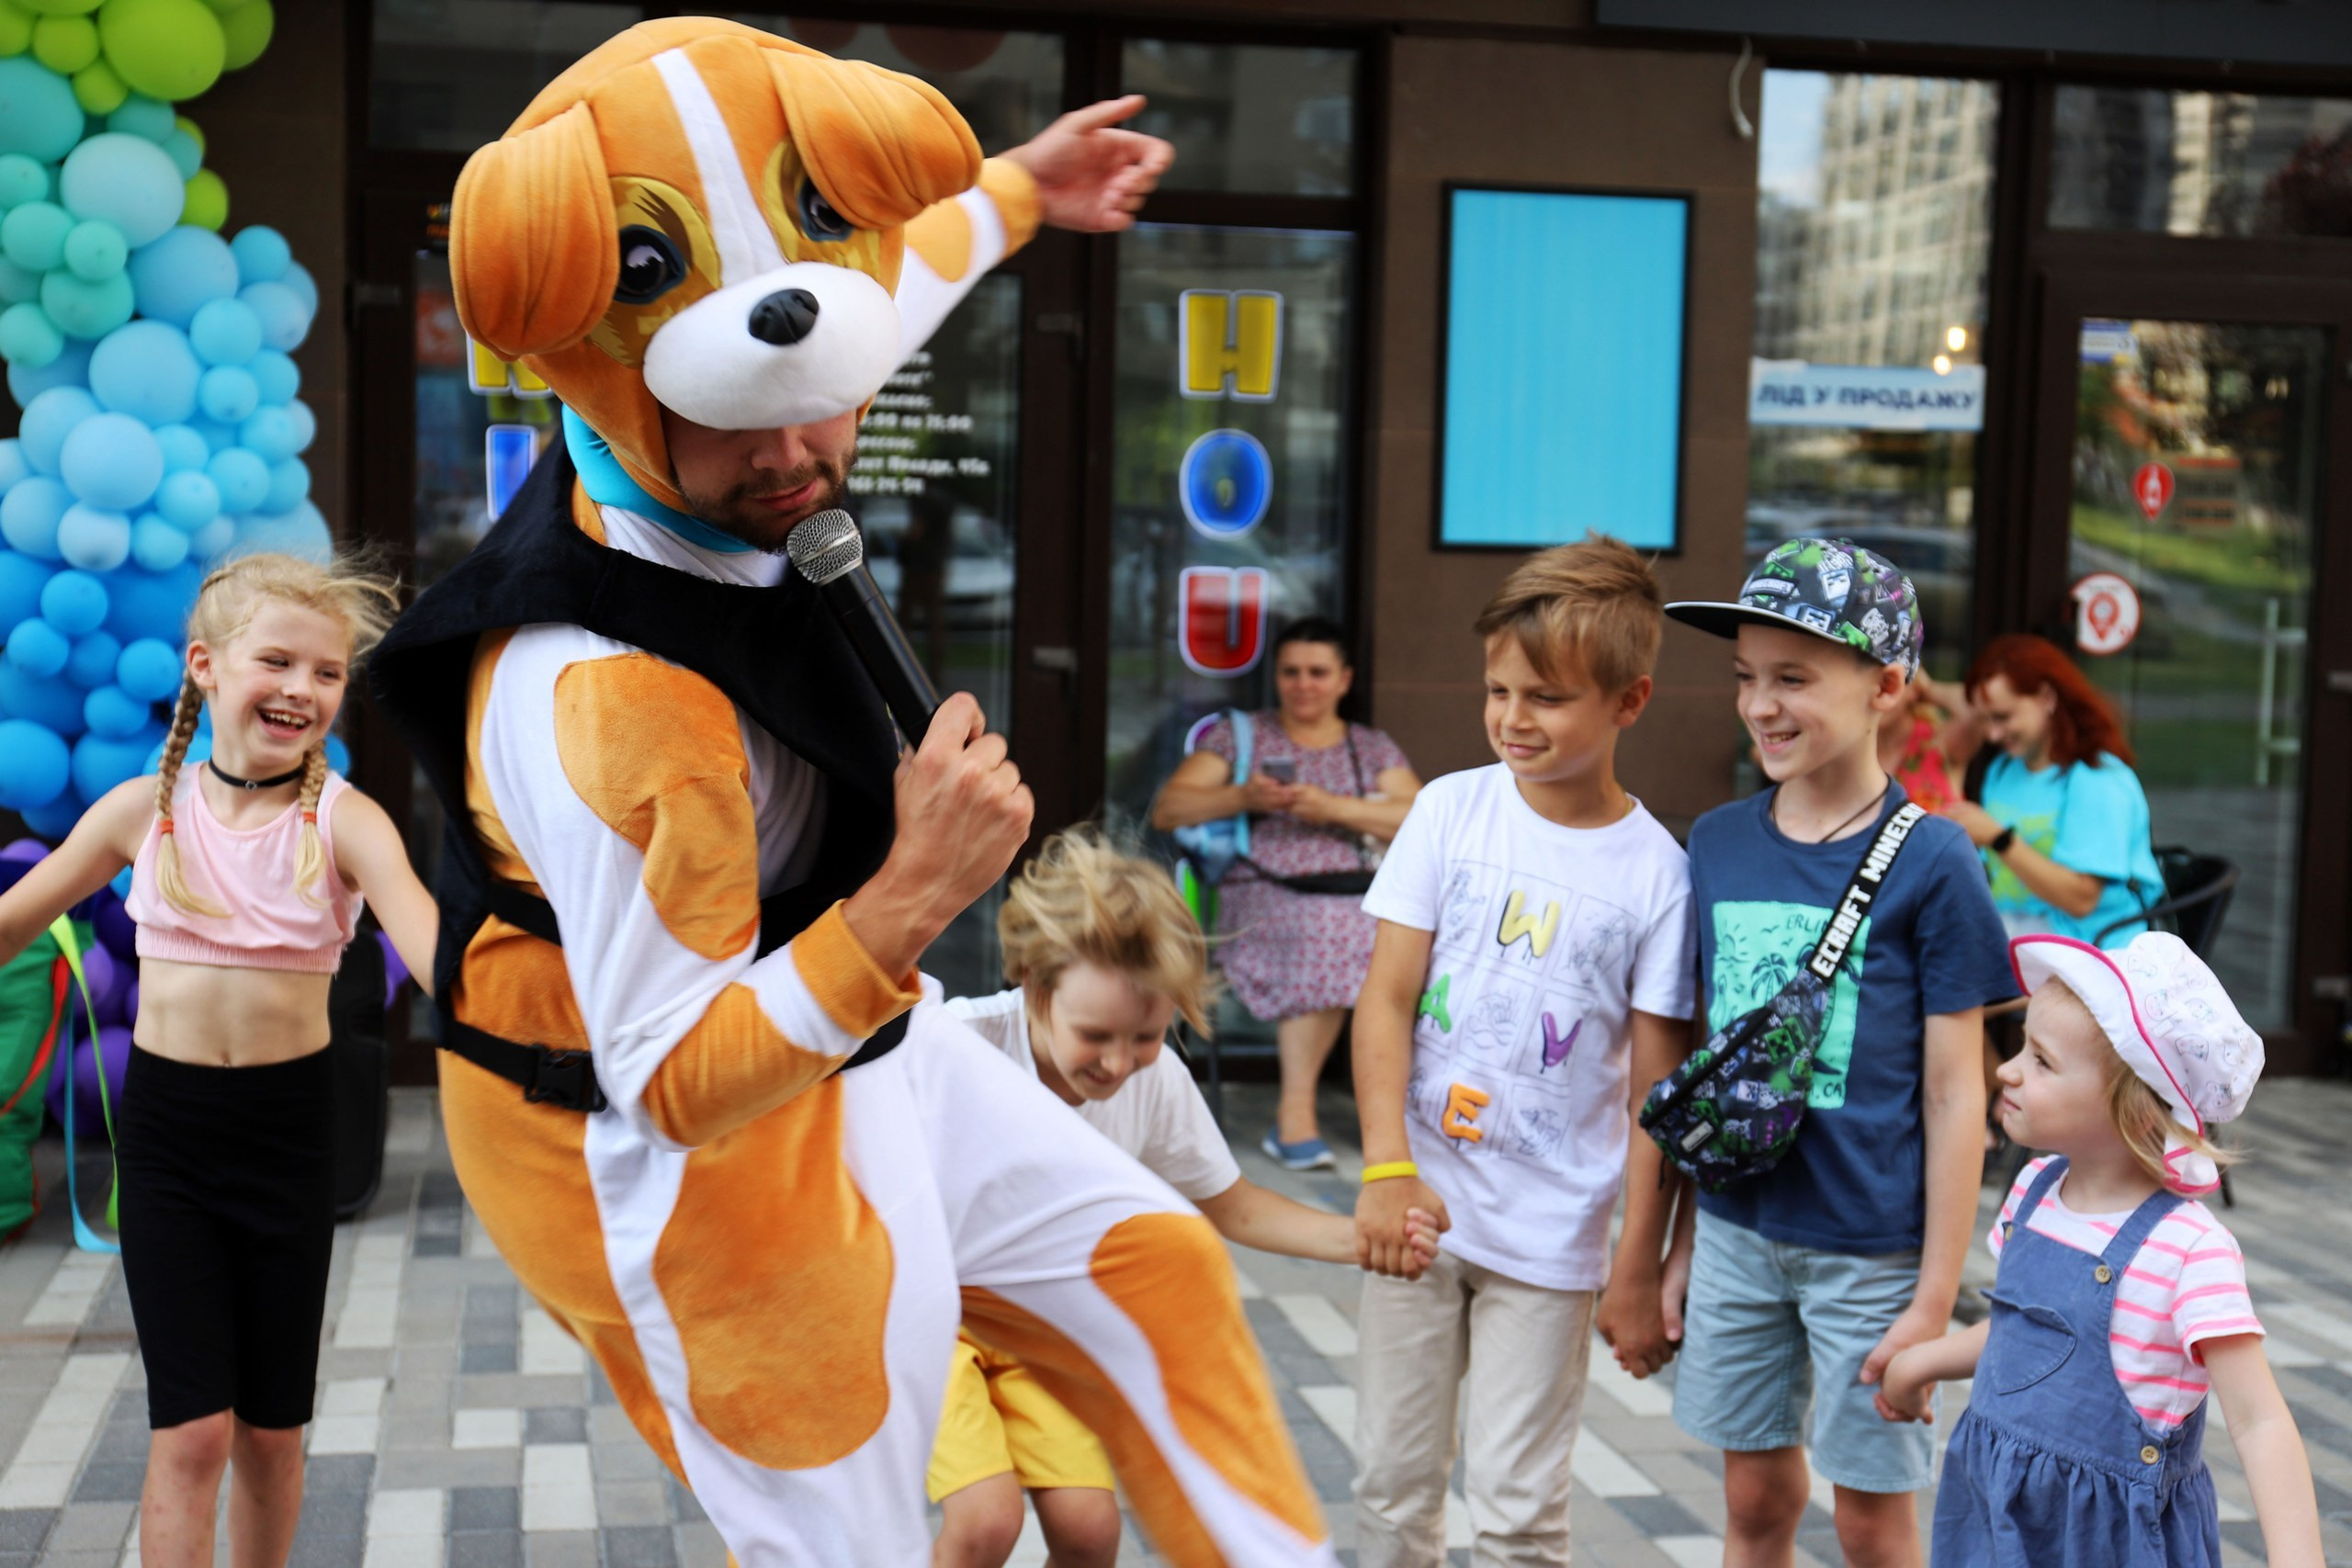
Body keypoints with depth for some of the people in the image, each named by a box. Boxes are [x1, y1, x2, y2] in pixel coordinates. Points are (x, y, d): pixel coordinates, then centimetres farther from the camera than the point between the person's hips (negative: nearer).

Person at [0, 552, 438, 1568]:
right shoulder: (143, 810, -4)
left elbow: (428, 942, -26)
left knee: (271, 1428, 11)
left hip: (288, 1127, 0)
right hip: (164, 1121, 0)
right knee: (192, 1429, -5)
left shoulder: (344, 822, -9)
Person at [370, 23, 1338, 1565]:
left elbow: (880, 280, 11)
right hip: (688, 1152, -9)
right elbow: (674, 1089, -33)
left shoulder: (703, 467, -15)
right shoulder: (596, 705, -40)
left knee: (1148, 1264, 19)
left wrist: (1019, 190, 25)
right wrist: (912, 901, -43)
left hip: (847, 1035, 9)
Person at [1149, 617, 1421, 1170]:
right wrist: (1242, 797, -9)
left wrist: (1334, 808, -8)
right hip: (1261, 895, -2)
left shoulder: (1373, 749, 20)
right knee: (1323, 933, -36)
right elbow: (1166, 810, 7)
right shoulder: (1239, 735, 16)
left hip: (1354, 896, 2)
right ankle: (1297, 1106, -32)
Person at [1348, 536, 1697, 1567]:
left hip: (1550, 1234, -2)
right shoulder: (1451, 810, -1)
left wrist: (1640, 1276, -2)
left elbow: (1653, 1086, -3)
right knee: (1393, 1482, 9)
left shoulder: (1655, 872, -6)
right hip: (1419, 1207, 2)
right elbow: (1387, 997, -2)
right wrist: (1386, 1170, -13)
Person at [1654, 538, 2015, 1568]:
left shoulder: (1928, 860, -11)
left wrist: (1937, 1298, -10)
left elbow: (1953, 1094, -9)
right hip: (1736, 1229, 4)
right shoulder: (1717, 844, 2)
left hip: (1871, 1247, -4)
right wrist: (1658, 1250, 10)